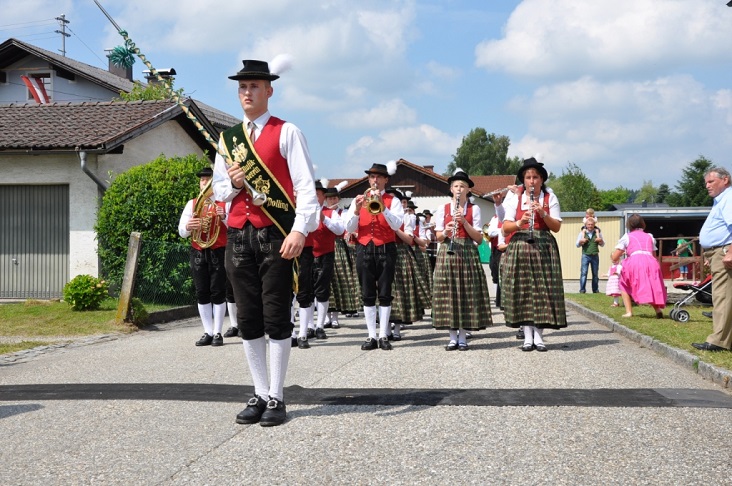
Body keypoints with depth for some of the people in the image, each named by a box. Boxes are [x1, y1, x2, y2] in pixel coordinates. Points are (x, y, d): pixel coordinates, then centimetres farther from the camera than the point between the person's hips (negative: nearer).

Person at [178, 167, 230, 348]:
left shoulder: (225, 203, 1)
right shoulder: (191, 204, 10)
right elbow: (181, 232, 6)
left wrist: (224, 217, -24)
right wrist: (187, 227, -17)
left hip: (219, 253, -3)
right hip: (198, 253, 3)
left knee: (218, 292, -3)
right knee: (202, 294, 3)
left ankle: (217, 333, 2)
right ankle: (208, 332, 9)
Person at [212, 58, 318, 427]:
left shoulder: (286, 132, 1)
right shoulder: (228, 138, 16)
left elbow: (306, 185, -7)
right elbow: (217, 190, 20)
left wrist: (300, 230, -20)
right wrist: (232, 183, -4)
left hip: (276, 235, -5)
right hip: (238, 235, 5)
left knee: (276, 318, -1)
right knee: (248, 319, 7)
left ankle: (276, 398, 6)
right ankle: (260, 394, 16)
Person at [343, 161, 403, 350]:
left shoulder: (393, 201, 5)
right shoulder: (359, 199, 11)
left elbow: (397, 225, -11)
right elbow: (349, 228, 3)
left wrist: (382, 207, -22)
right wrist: (357, 210, -14)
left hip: (386, 250, -2)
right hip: (364, 250, 2)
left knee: (384, 294, -1)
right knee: (367, 295, 2)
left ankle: (384, 336, 3)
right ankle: (372, 336, 6)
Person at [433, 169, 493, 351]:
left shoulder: (474, 209, 5)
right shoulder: (442, 209, 8)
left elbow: (479, 238, 0)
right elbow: (438, 237, 6)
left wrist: (464, 222, -13)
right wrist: (446, 231, -16)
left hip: (468, 254, -1)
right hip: (447, 254, 1)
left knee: (467, 292, -2)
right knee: (449, 293, -2)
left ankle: (463, 337, 5)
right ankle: (453, 337, 6)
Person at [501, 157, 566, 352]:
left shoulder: (550, 197, 6)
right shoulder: (514, 198, 6)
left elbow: (557, 227, 2)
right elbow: (505, 227, 1)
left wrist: (543, 214, -14)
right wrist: (519, 223, -19)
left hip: (544, 248, 0)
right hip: (519, 247, 0)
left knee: (542, 290, -3)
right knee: (522, 291, -1)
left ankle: (538, 335, 4)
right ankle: (527, 336, 5)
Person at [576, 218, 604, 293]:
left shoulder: (598, 232, 6)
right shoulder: (582, 233, 3)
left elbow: (602, 244, 12)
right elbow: (577, 245, 6)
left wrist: (600, 241, -10)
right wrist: (581, 241, -14)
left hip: (595, 256, 2)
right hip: (585, 255, -2)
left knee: (595, 273, 7)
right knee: (583, 273, -9)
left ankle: (595, 289, 16)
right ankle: (582, 289, -7)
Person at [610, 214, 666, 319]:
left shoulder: (627, 237, 18)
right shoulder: (649, 236, 28)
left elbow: (614, 258, 16)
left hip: (634, 262, -3)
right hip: (651, 262, 3)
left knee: (624, 285, 19)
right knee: (652, 286, 20)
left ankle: (629, 311, 2)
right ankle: (658, 309, -5)